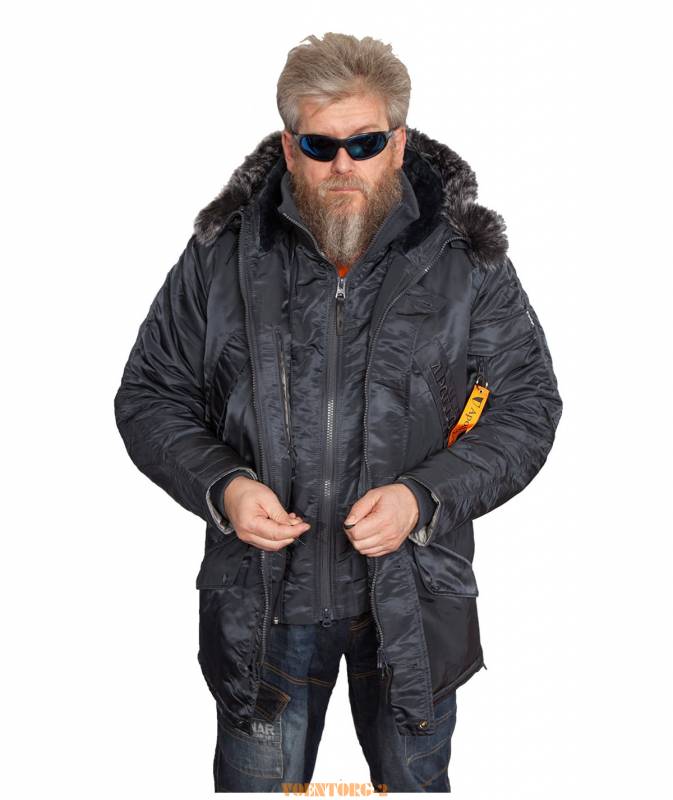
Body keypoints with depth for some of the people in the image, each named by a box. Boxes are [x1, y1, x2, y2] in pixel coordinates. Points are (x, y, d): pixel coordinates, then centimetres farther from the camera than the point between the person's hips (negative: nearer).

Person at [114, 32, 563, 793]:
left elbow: (528, 405, -3)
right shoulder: (222, 254, -4)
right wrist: (220, 486, -16)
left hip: (413, 596, 0)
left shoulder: (466, 258, -6)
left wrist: (425, 498, -17)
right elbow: (148, 397, 3)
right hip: (260, 596, 0)